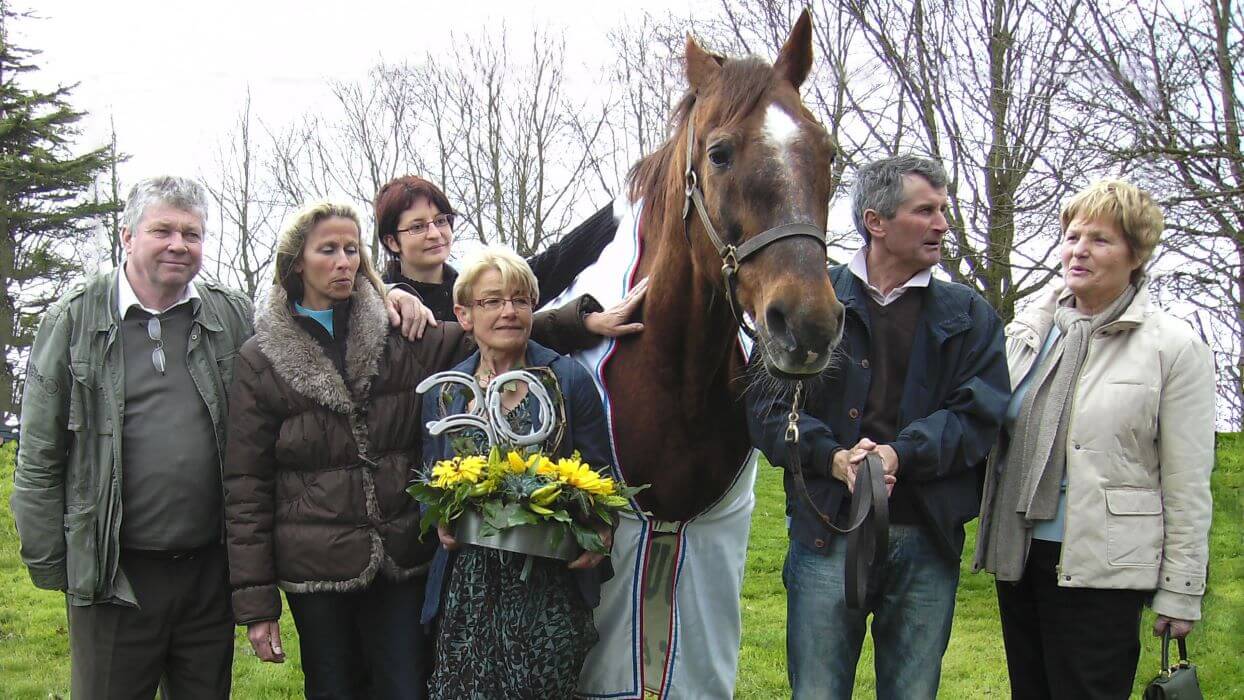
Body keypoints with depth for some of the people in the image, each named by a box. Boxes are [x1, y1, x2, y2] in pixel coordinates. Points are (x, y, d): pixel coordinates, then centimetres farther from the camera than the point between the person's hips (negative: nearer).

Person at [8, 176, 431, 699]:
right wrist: (49, 565, -1)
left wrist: (381, 300, 1)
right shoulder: (74, 321, -1)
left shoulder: (233, 317, 5)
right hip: (113, 575, -3)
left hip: (211, 571, 3)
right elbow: (39, 461, 1)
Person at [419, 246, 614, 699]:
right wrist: (442, 522, -5)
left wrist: (599, 535, -16)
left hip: (552, 584, -2)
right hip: (470, 584, 2)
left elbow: (600, 477, 3)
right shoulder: (443, 393, 9)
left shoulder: (569, 380, 0)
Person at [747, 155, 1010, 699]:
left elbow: (979, 415, -2)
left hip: (928, 538, 2)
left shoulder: (970, 316, 10)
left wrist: (900, 455, -18)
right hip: (827, 532, -1)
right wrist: (833, 459, -17)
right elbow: (767, 403, -1)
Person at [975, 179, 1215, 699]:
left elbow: (1187, 486, -5)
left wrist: (1180, 593, -7)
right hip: (1018, 554, 5)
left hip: (1101, 568, -5)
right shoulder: (1026, 329, 9)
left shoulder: (1174, 347, -4)